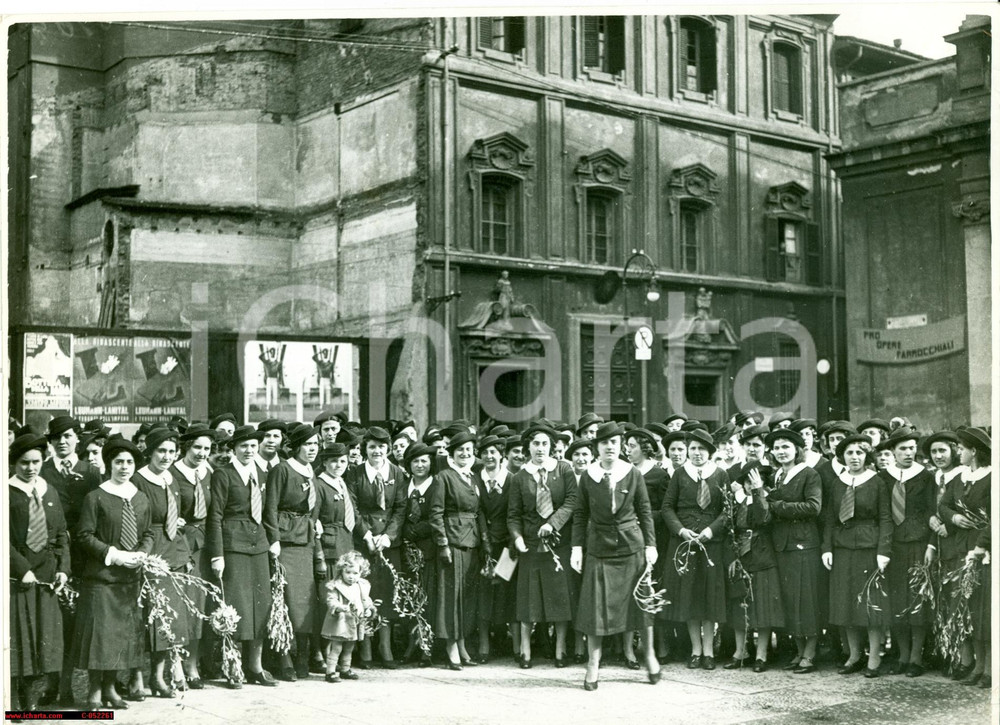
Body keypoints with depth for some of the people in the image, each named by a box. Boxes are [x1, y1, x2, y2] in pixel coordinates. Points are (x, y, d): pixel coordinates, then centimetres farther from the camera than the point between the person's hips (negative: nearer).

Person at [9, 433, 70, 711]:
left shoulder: (49, 492, 13)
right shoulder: (8, 492, -3)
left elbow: (62, 534, 13)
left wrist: (63, 568, 1)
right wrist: (22, 569, -16)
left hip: (46, 577, 5)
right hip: (17, 578, -5)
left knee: (43, 638, 6)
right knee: (16, 639, -3)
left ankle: (30, 699, 16)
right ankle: (14, 703, 4)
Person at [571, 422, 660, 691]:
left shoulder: (633, 474, 1)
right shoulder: (588, 477, 2)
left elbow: (645, 512, 5)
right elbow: (580, 515, 6)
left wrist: (650, 545, 0)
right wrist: (577, 547, 0)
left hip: (632, 546, 0)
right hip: (599, 547, 0)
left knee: (641, 601, 6)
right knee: (596, 605, -2)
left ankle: (649, 654, 24)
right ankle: (593, 663, 7)